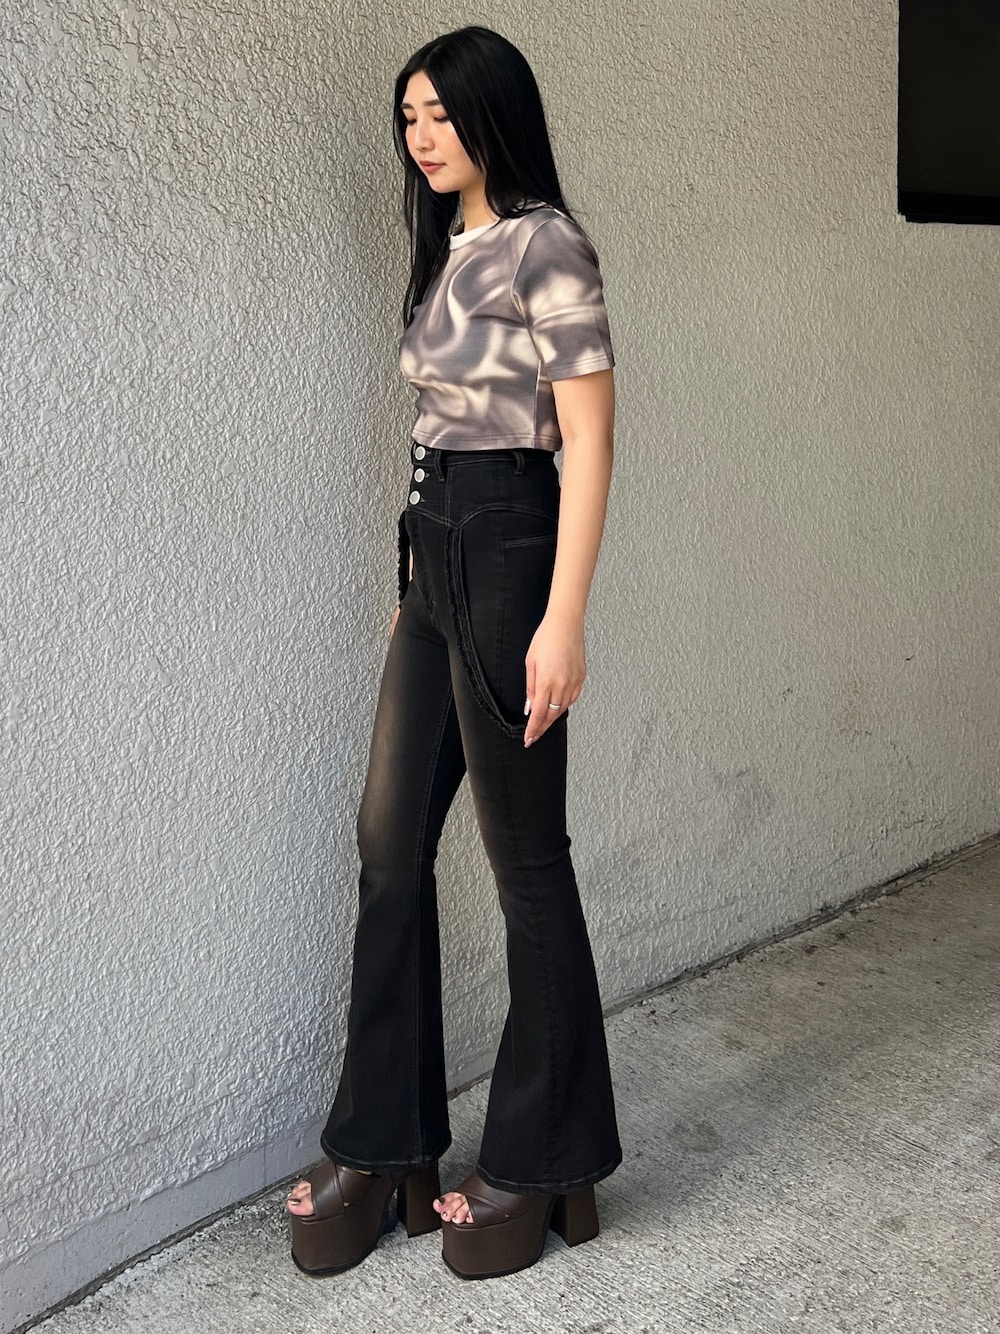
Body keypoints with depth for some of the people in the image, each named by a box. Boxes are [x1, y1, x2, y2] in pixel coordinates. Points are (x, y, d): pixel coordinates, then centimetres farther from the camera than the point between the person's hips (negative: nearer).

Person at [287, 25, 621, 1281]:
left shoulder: (544, 246, -9)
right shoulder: (448, 249, 17)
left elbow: (587, 442, -15)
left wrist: (563, 619, -20)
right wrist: (414, 586, 19)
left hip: (506, 552, -9)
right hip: (432, 556, 9)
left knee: (526, 857, 1)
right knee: (391, 841, 8)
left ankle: (541, 1161, 17)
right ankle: (383, 1144, 20)